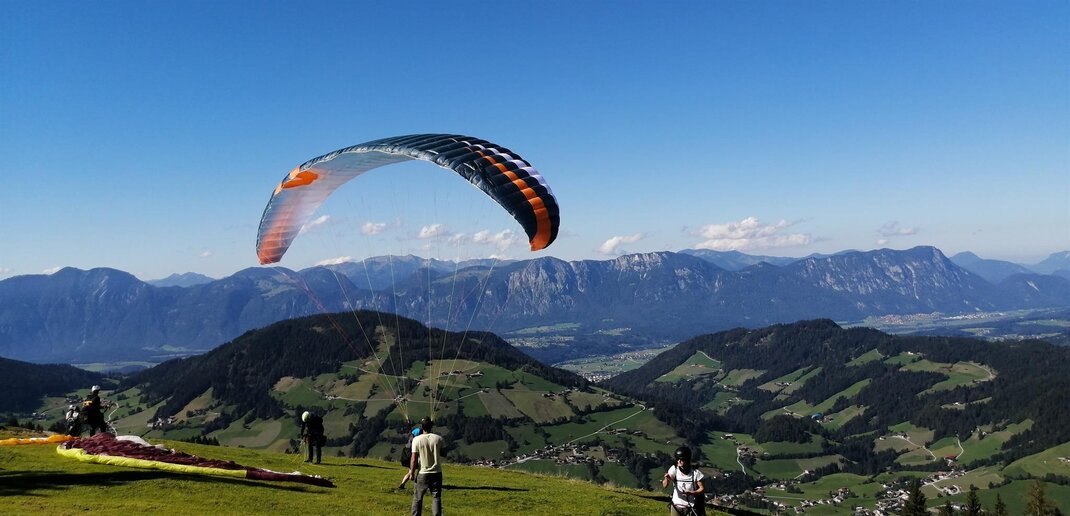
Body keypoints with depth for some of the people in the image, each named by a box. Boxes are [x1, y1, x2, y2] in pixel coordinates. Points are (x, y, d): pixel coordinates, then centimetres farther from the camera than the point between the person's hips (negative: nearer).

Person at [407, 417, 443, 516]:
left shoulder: (417, 440, -10)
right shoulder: (438, 438, -3)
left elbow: (414, 458, -9)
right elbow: (443, 453, 8)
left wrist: (412, 472, 0)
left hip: (423, 473, -1)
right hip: (437, 472, 2)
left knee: (417, 498, 11)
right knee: (436, 497, 5)